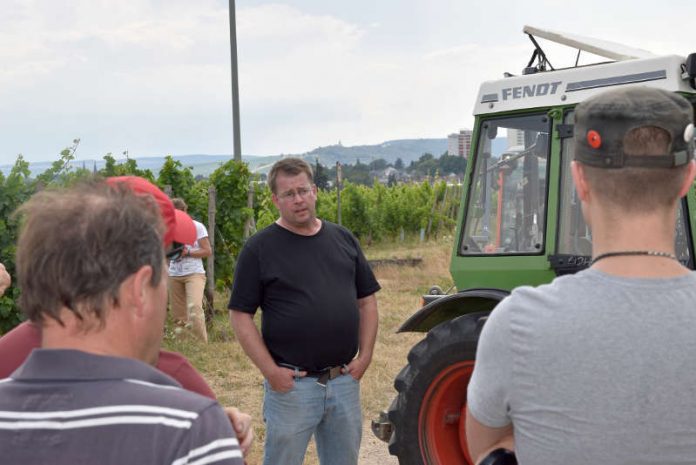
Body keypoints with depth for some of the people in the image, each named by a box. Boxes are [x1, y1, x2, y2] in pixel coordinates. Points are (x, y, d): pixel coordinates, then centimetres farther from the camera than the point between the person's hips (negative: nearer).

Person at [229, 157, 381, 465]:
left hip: (345, 380, 4)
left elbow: (367, 301, 12)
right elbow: (241, 315, -7)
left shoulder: (343, 240, 8)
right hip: (291, 383, -4)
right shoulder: (259, 248, -6)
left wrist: (365, 355, 2)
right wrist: (270, 371, -13)